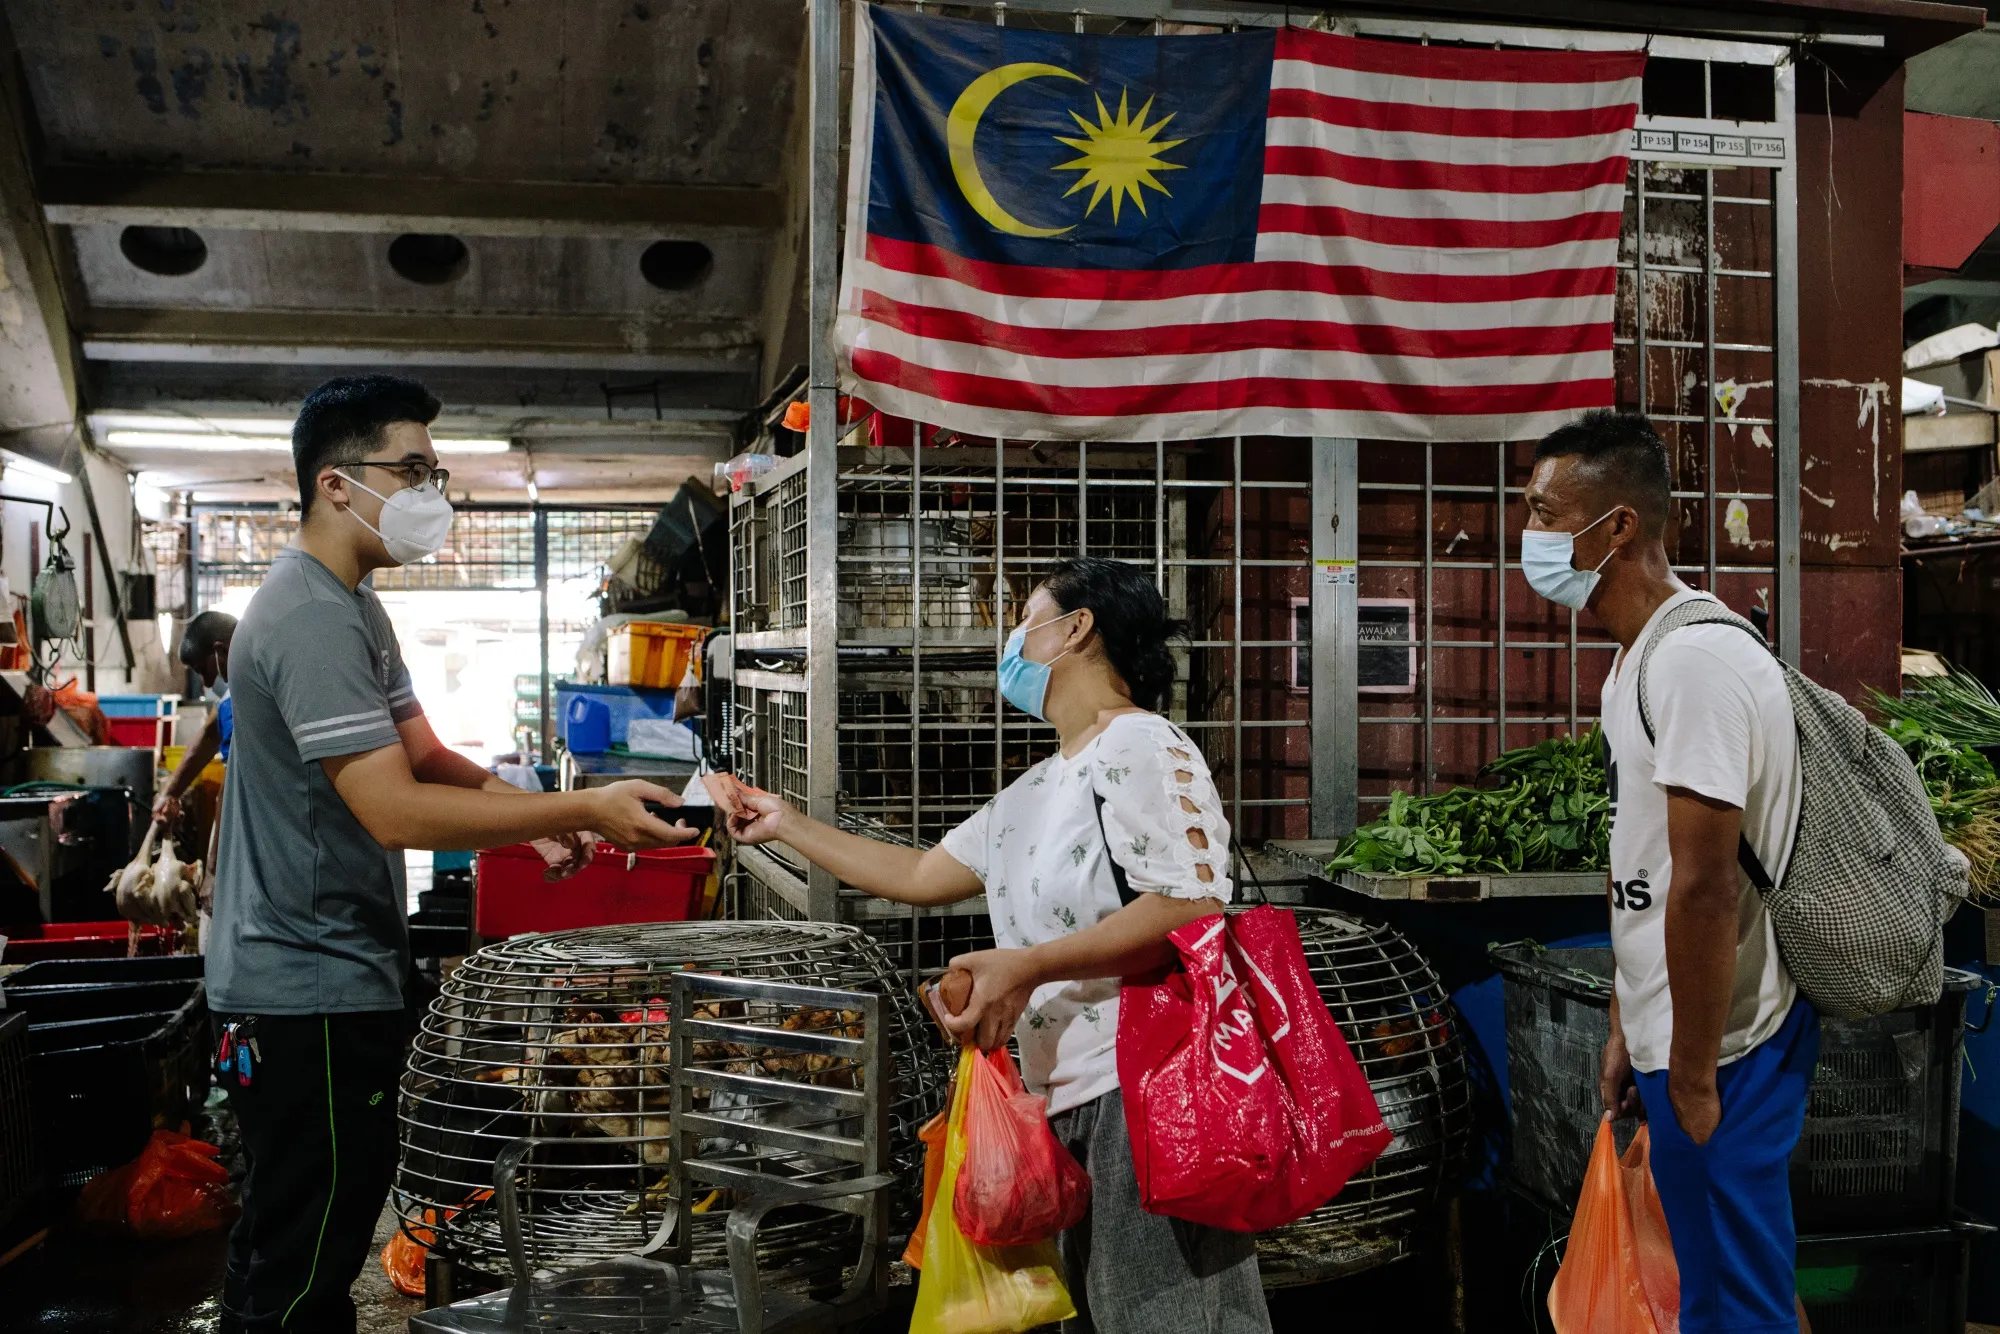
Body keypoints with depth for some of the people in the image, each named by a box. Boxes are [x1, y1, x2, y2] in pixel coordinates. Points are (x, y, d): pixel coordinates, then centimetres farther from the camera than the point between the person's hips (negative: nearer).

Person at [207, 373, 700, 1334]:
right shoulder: (311, 618, -21)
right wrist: (582, 809, -24)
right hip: (311, 991, -11)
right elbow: (396, 812, -27)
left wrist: (548, 818, -2)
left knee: (289, 1239, 21)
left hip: (334, 976, 11)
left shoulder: (352, 606, 13)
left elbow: (424, 757, 13)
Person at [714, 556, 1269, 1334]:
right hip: (1071, 1099, 9)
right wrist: (785, 825, 28)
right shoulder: (1034, 791, 20)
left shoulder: (1140, 745, -9)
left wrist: (1026, 966, -23)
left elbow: (1193, 907, -20)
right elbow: (921, 876, 26)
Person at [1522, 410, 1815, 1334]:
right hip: (1675, 1030, 9)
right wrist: (1625, 1030, 18)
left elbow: (1704, 888, -25)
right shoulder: (1633, 661, 11)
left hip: (1723, 1047, -9)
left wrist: (1693, 1076, -18)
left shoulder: (1696, 659, -22)